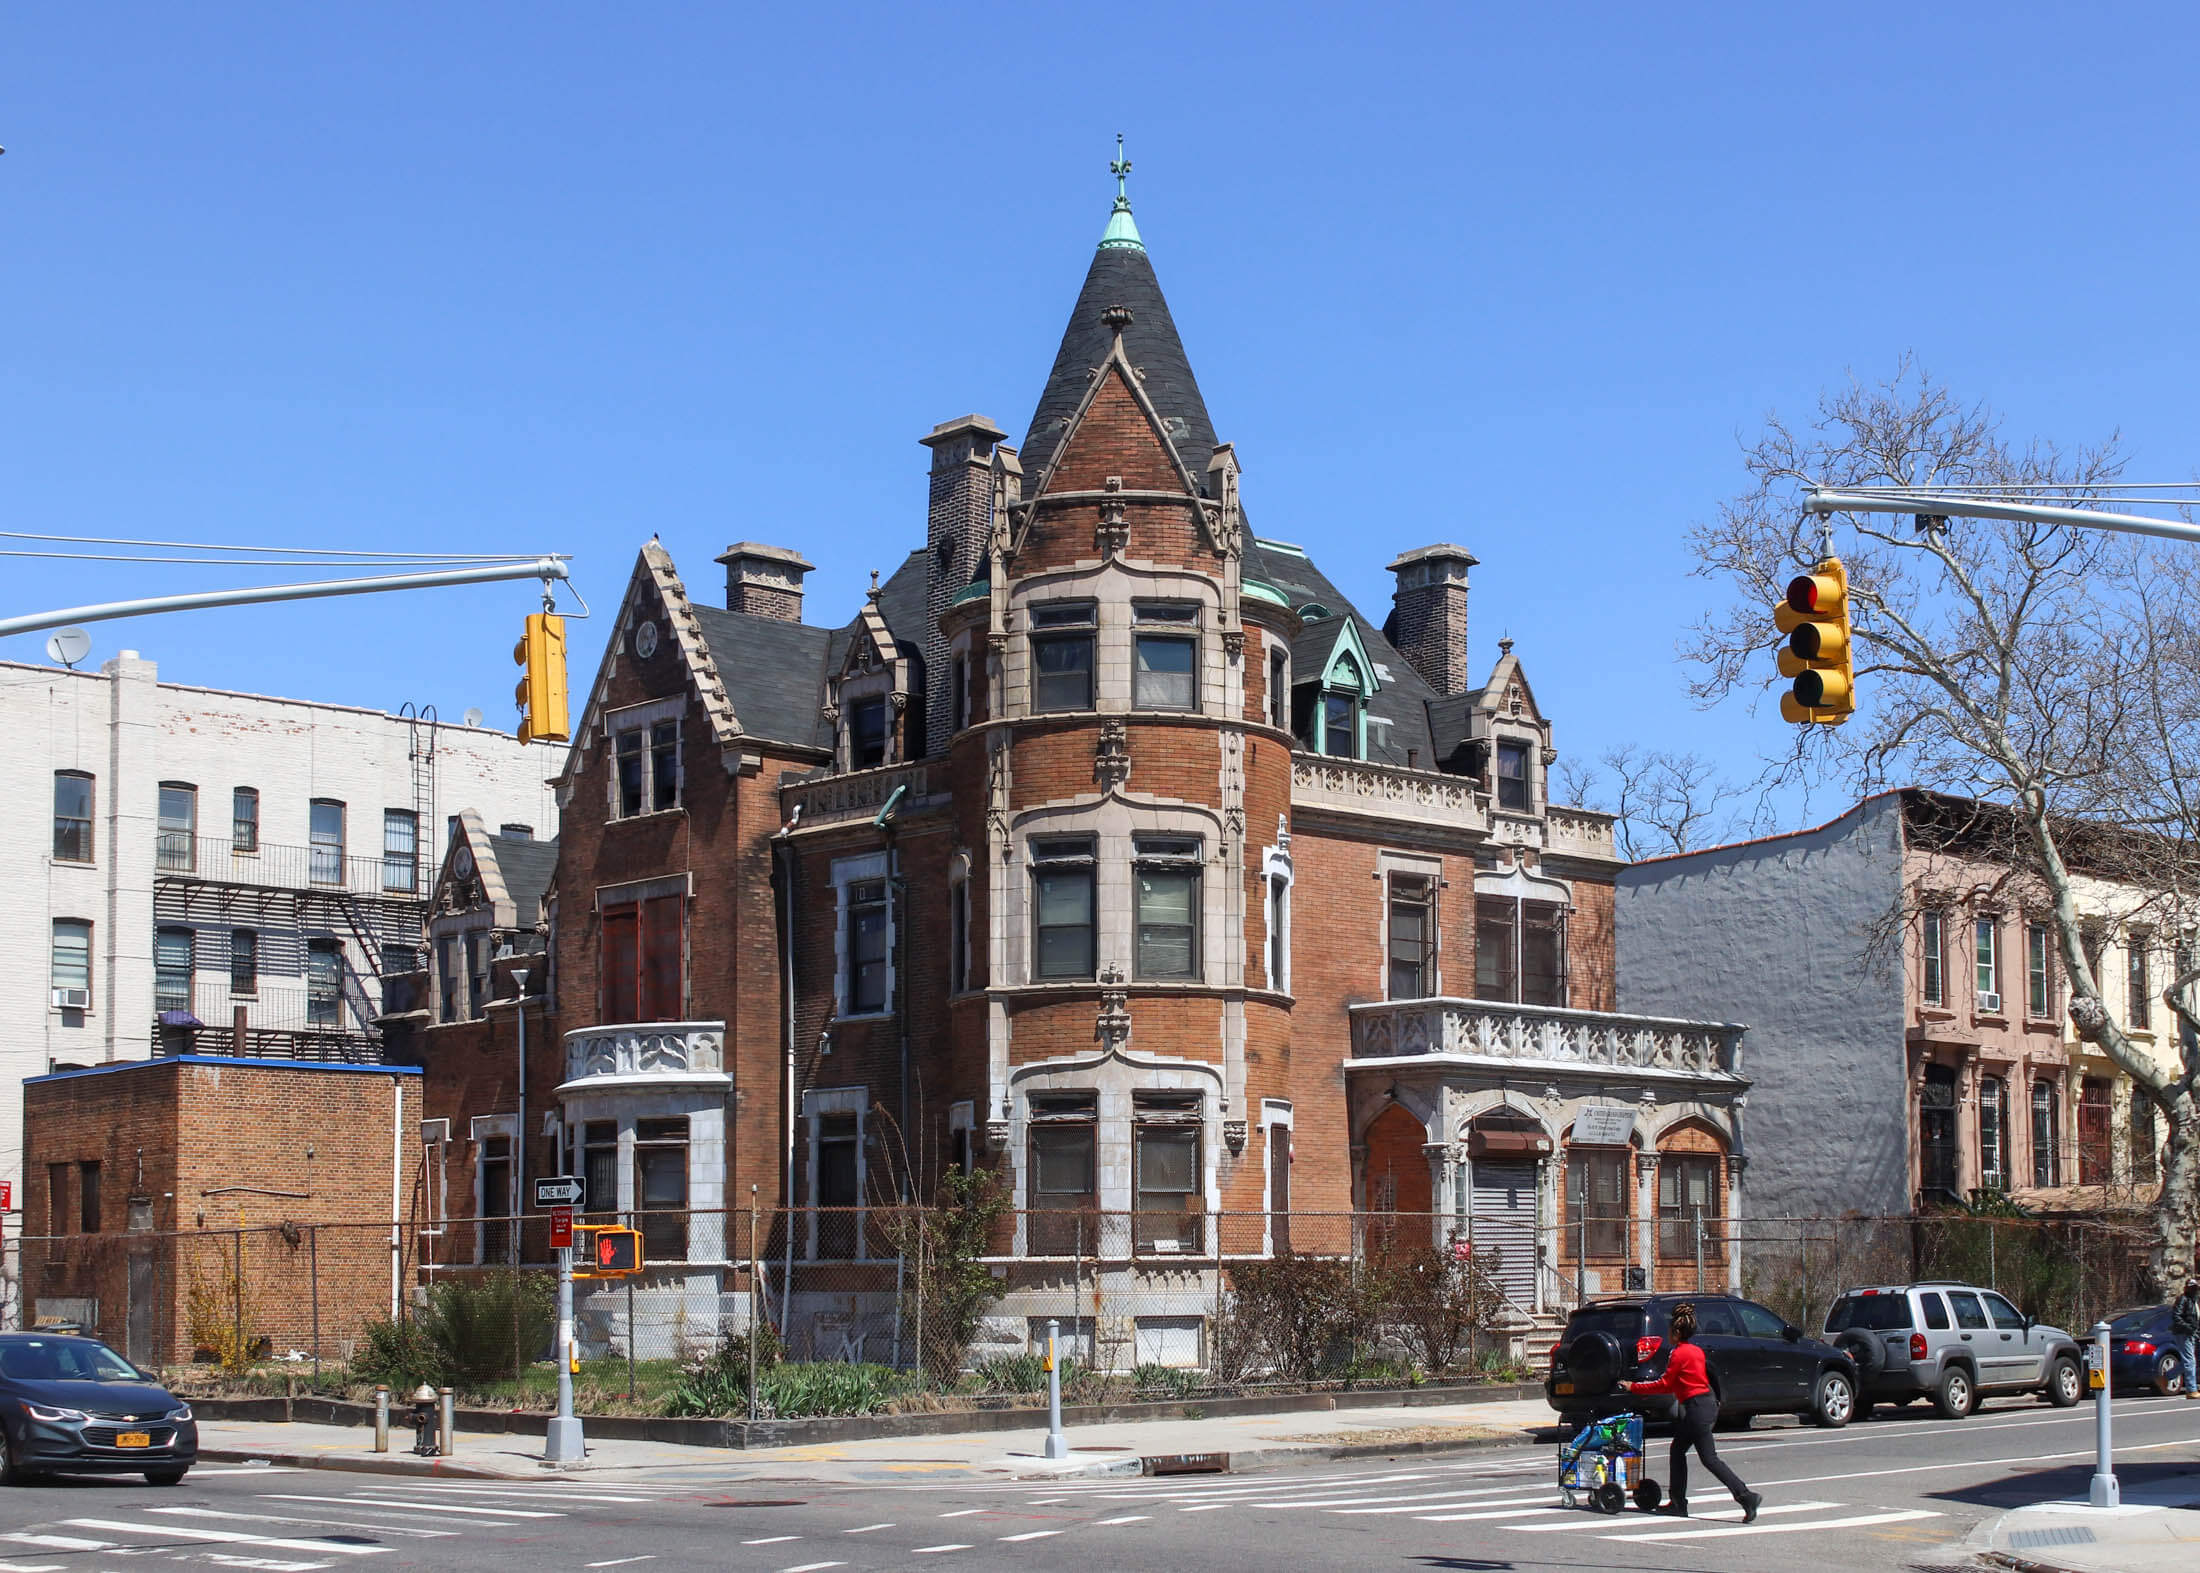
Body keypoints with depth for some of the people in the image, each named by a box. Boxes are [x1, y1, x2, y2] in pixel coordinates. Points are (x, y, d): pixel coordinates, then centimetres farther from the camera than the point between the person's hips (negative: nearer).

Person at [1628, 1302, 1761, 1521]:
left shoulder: (1679, 1354, -11)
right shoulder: (1696, 1351, 16)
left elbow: (1664, 1385, -8)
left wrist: (1633, 1387, -1)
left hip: (1697, 1410, -10)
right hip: (1707, 1405, 10)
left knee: (1709, 1459, -9)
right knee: (1678, 1450, 16)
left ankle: (1746, 1497, -16)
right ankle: (1678, 1503, 20)